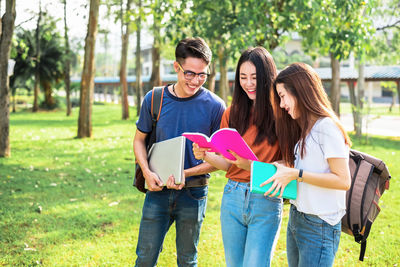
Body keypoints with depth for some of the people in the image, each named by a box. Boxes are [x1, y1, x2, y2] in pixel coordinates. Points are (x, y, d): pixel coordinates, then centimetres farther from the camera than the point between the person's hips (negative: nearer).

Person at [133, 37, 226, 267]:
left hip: (193, 194, -1)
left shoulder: (215, 106, -9)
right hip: (158, 190, 1)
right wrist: (147, 172, -8)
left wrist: (186, 173, -18)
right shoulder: (154, 99, -3)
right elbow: (139, 139, 9)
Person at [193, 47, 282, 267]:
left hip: (266, 201, -5)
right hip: (233, 197, 5)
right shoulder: (232, 113, 8)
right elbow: (227, 163, 10)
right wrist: (206, 156, -10)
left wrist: (254, 166, -24)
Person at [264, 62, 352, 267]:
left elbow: (343, 180, -19)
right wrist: (280, 171, 2)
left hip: (319, 227, -8)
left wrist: (296, 174, -19)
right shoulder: (303, 129, 14)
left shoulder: (327, 128, -14)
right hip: (296, 220, 8)